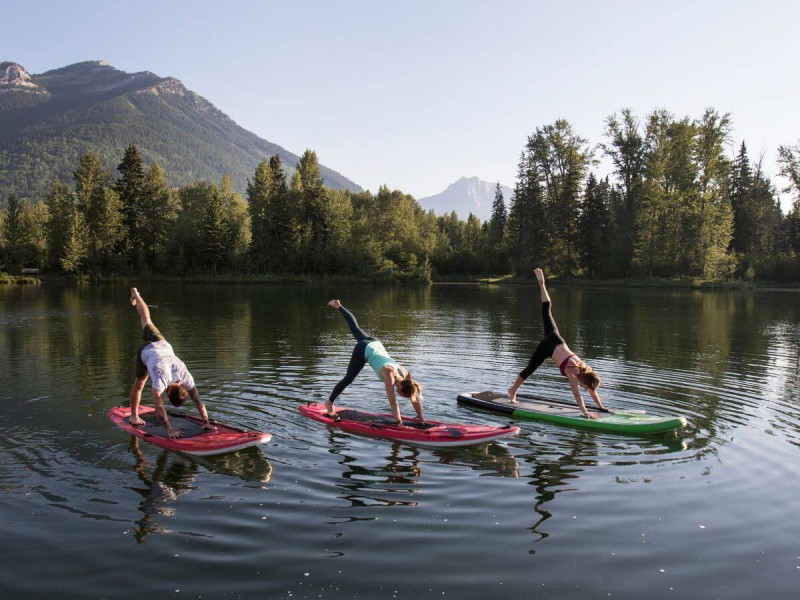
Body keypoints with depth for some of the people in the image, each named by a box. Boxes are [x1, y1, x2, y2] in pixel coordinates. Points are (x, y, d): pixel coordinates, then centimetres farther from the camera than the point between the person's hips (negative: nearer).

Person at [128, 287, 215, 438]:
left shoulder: (186, 377, -32)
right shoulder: (161, 379, -42)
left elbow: (197, 400, -29)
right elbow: (158, 406, -44)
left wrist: (206, 422, -33)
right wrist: (169, 431, -46)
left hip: (163, 345, 3)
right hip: (147, 351, -3)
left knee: (146, 321, 27)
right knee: (138, 384, 9)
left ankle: (136, 294, 50)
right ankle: (134, 416, 27)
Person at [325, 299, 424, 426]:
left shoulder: (406, 375, -18)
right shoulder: (389, 374, -34)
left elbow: (415, 399, -10)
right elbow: (393, 402, -35)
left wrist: (422, 419, -8)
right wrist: (399, 423, -34)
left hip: (375, 344, 6)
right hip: (364, 349, -6)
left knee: (355, 328, 27)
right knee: (348, 379, 6)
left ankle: (338, 306, 47)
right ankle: (329, 402, 22)